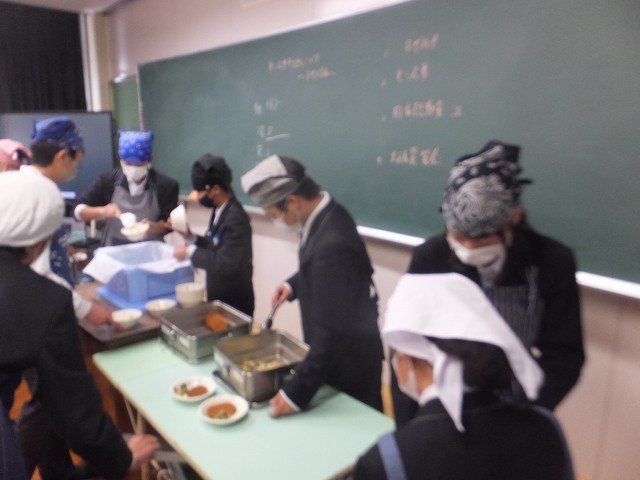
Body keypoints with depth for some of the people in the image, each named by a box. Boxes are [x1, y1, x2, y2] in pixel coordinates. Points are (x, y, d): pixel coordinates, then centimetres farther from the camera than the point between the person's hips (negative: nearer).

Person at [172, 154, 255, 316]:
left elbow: (224, 265, -28)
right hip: (218, 295, 8)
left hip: (234, 301, -8)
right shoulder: (220, 210, 2)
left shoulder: (235, 218, -24)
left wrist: (190, 252, -19)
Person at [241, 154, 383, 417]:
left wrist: (297, 392, -25)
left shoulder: (331, 244, -34)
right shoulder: (328, 213, -5)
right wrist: (294, 284, 0)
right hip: (349, 349, 9)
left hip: (349, 363, -9)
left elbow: (332, 332, -30)